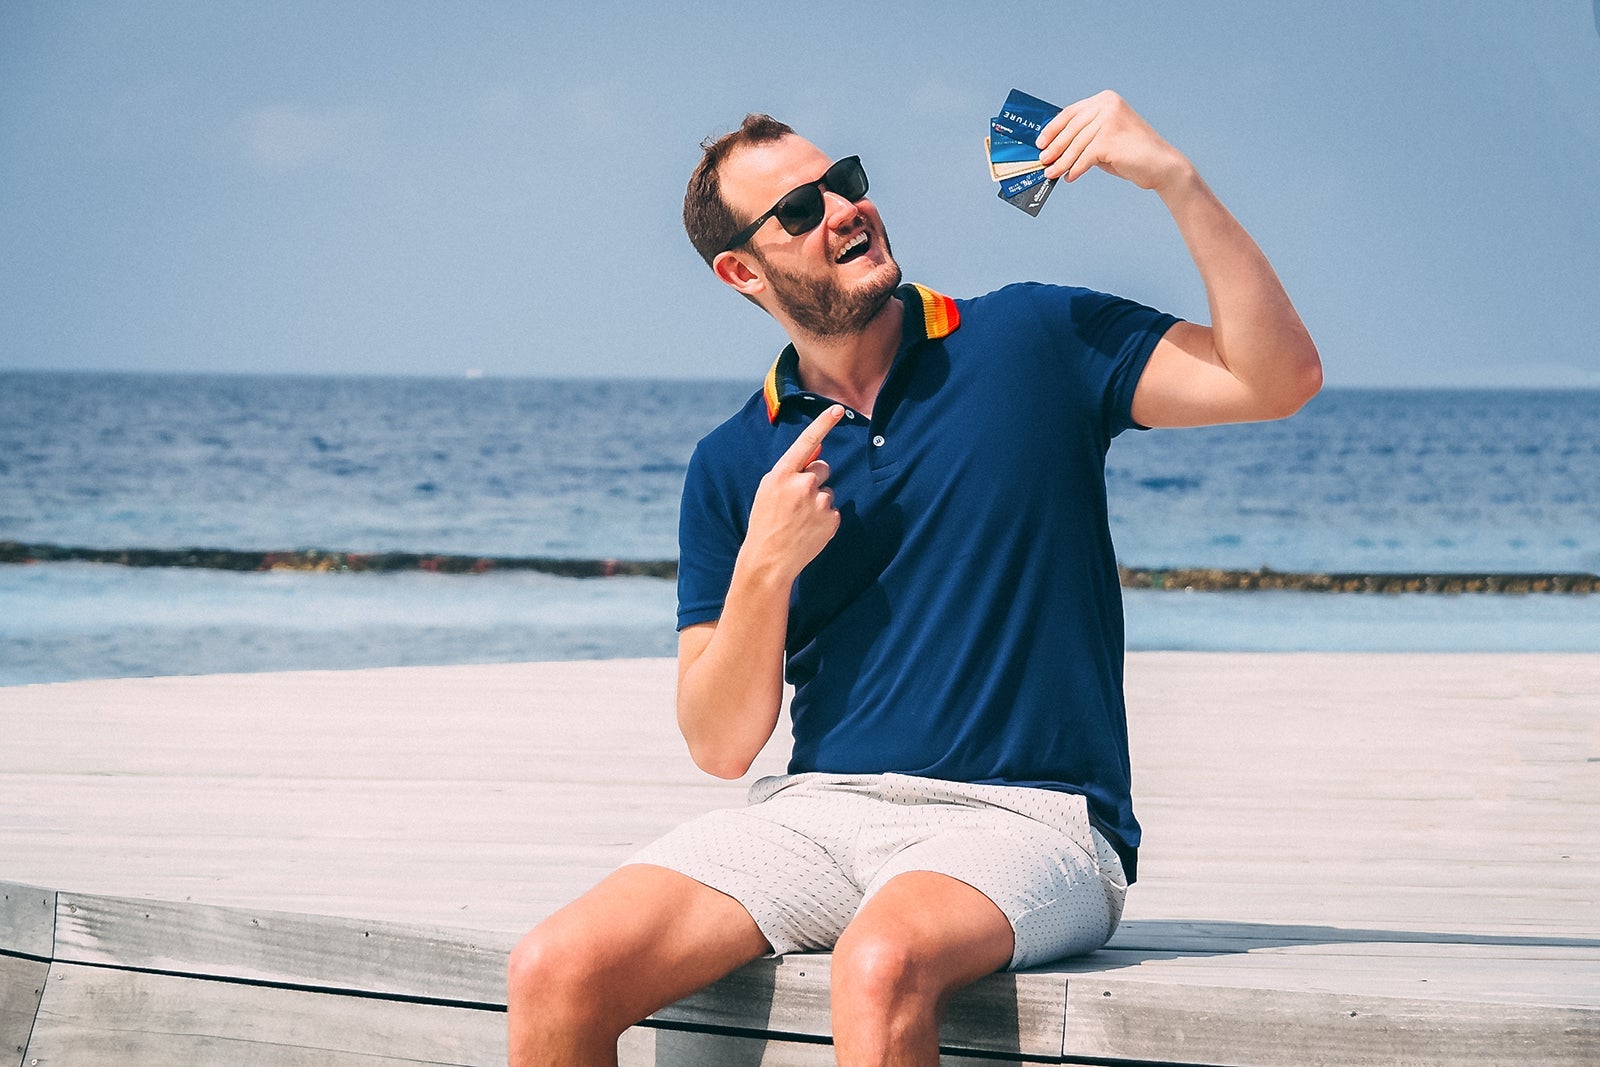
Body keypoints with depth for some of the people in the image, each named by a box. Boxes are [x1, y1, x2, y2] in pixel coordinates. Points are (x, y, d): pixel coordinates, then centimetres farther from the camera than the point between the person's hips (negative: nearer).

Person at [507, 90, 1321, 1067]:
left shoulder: (1031, 343, 5)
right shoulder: (735, 466, 11)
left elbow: (1280, 379, -6)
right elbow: (722, 745, 7)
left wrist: (1176, 180, -16)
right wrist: (766, 564, -9)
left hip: (1021, 815, -3)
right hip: (817, 807, 3)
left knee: (880, 964, -38)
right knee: (555, 974, -19)